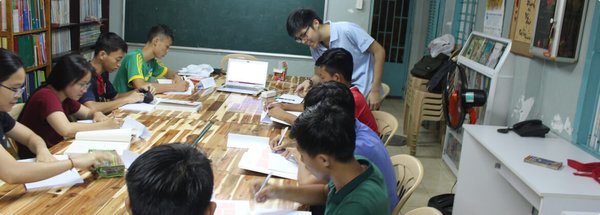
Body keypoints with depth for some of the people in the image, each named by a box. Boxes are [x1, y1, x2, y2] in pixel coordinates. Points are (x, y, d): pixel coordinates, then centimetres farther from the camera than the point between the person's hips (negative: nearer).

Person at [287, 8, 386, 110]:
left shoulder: (347, 30, -20)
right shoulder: (315, 48, -3)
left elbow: (379, 51, -15)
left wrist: (374, 91, -16)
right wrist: (310, 82, -11)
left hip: (365, 95, -6)